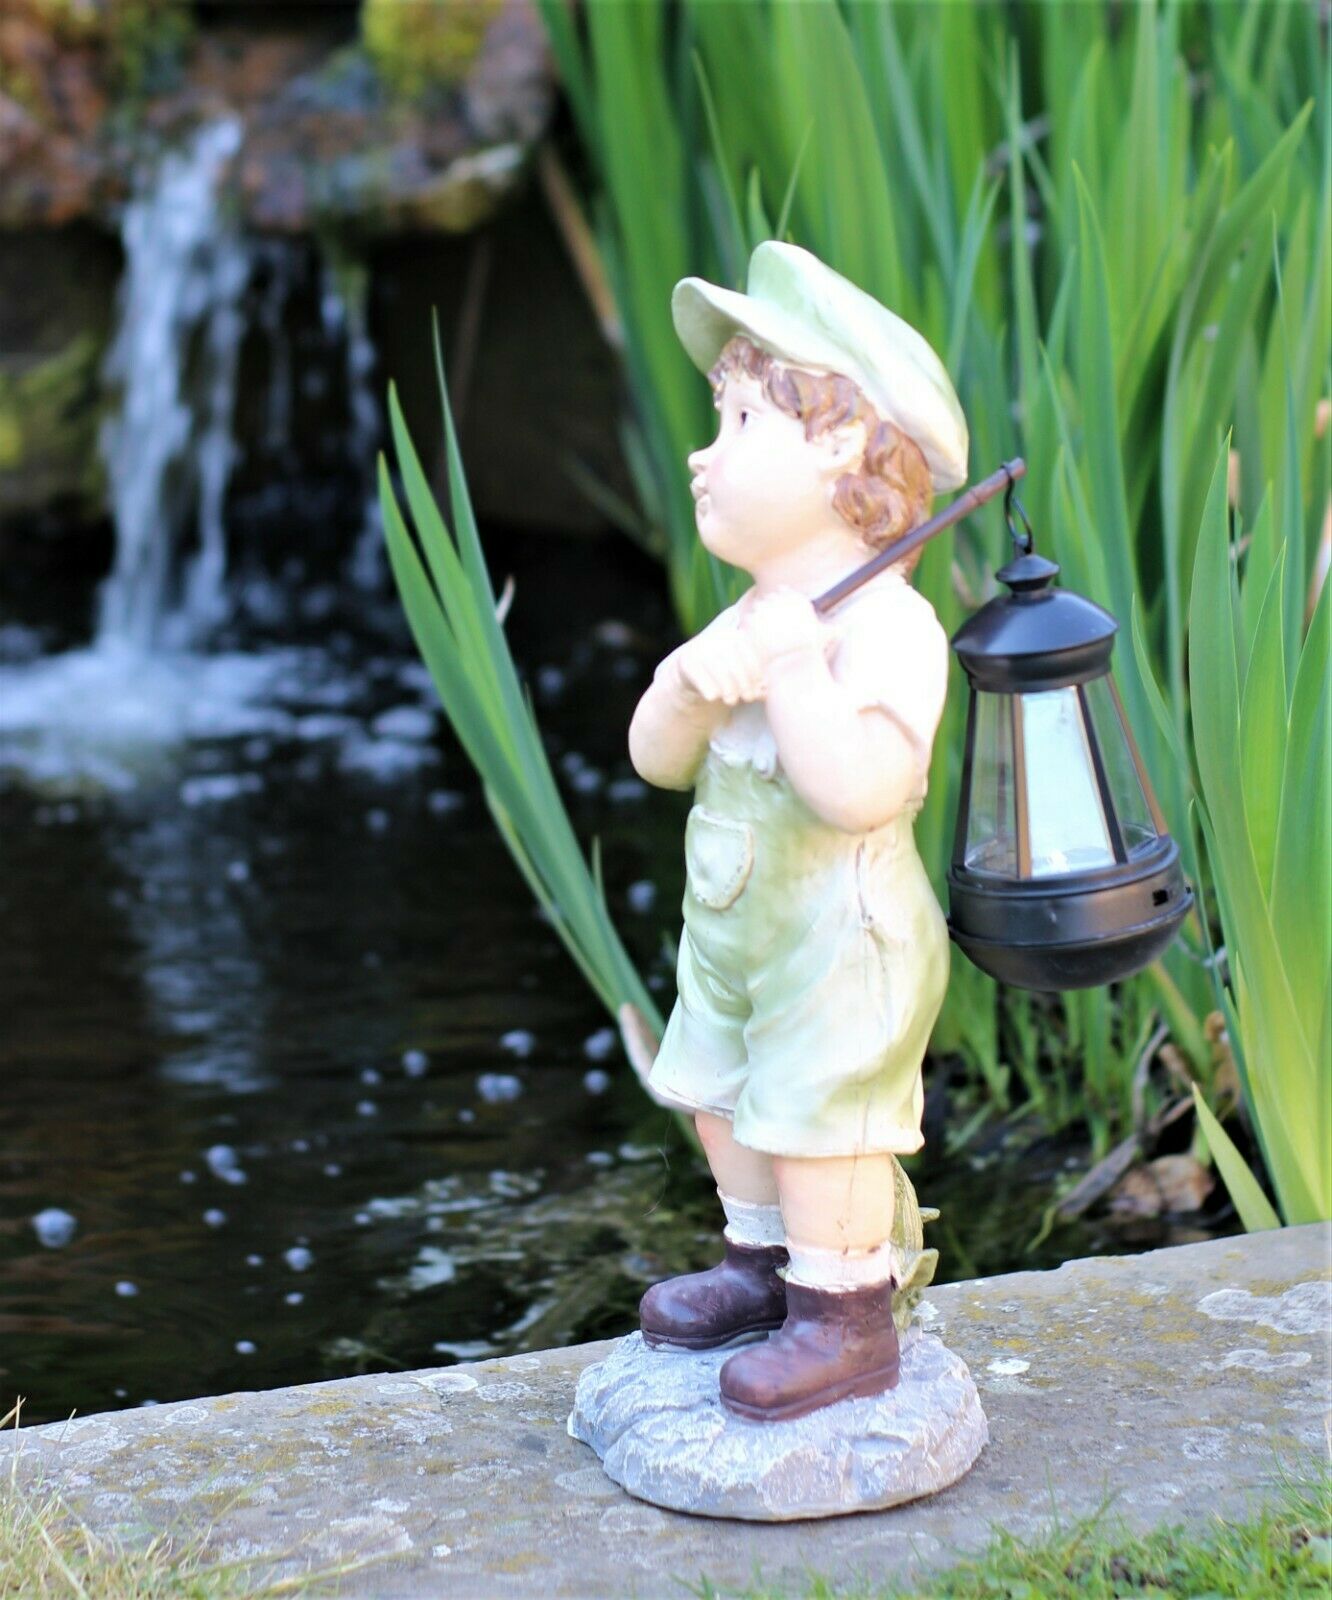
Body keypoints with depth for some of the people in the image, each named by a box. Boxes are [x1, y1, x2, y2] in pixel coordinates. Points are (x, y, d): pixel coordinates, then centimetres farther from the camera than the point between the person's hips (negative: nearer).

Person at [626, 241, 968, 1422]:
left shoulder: (889, 625, -21)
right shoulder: (753, 617, 8)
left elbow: (858, 792, -32)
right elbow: (656, 757, 4)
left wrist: (791, 670, -32)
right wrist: (694, 680, -16)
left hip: (841, 939, -9)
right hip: (733, 929, 9)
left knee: (817, 1129, -2)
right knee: (723, 1103, 19)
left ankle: (846, 1318, 14)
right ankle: (764, 1266, 38)